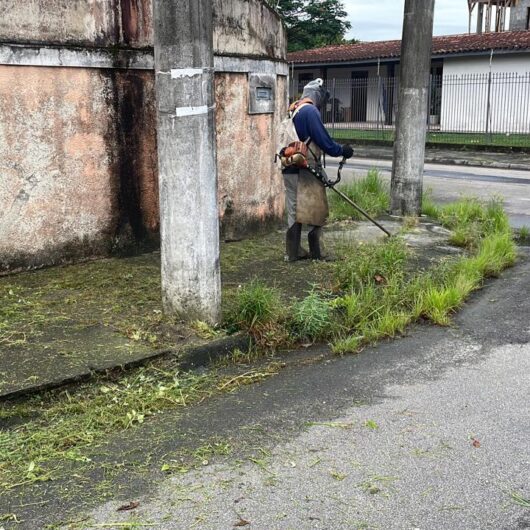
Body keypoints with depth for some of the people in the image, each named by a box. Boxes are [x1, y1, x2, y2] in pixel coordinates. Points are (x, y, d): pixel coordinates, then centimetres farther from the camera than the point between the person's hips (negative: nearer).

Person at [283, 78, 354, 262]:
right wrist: (342, 150, 0)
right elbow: (323, 140, -15)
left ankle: (293, 252, 16)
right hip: (305, 170, -8)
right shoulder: (310, 111, -13)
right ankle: (317, 253, 9)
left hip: (290, 170, 8)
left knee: (294, 211, 12)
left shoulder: (292, 110, 14)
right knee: (315, 212, 2)